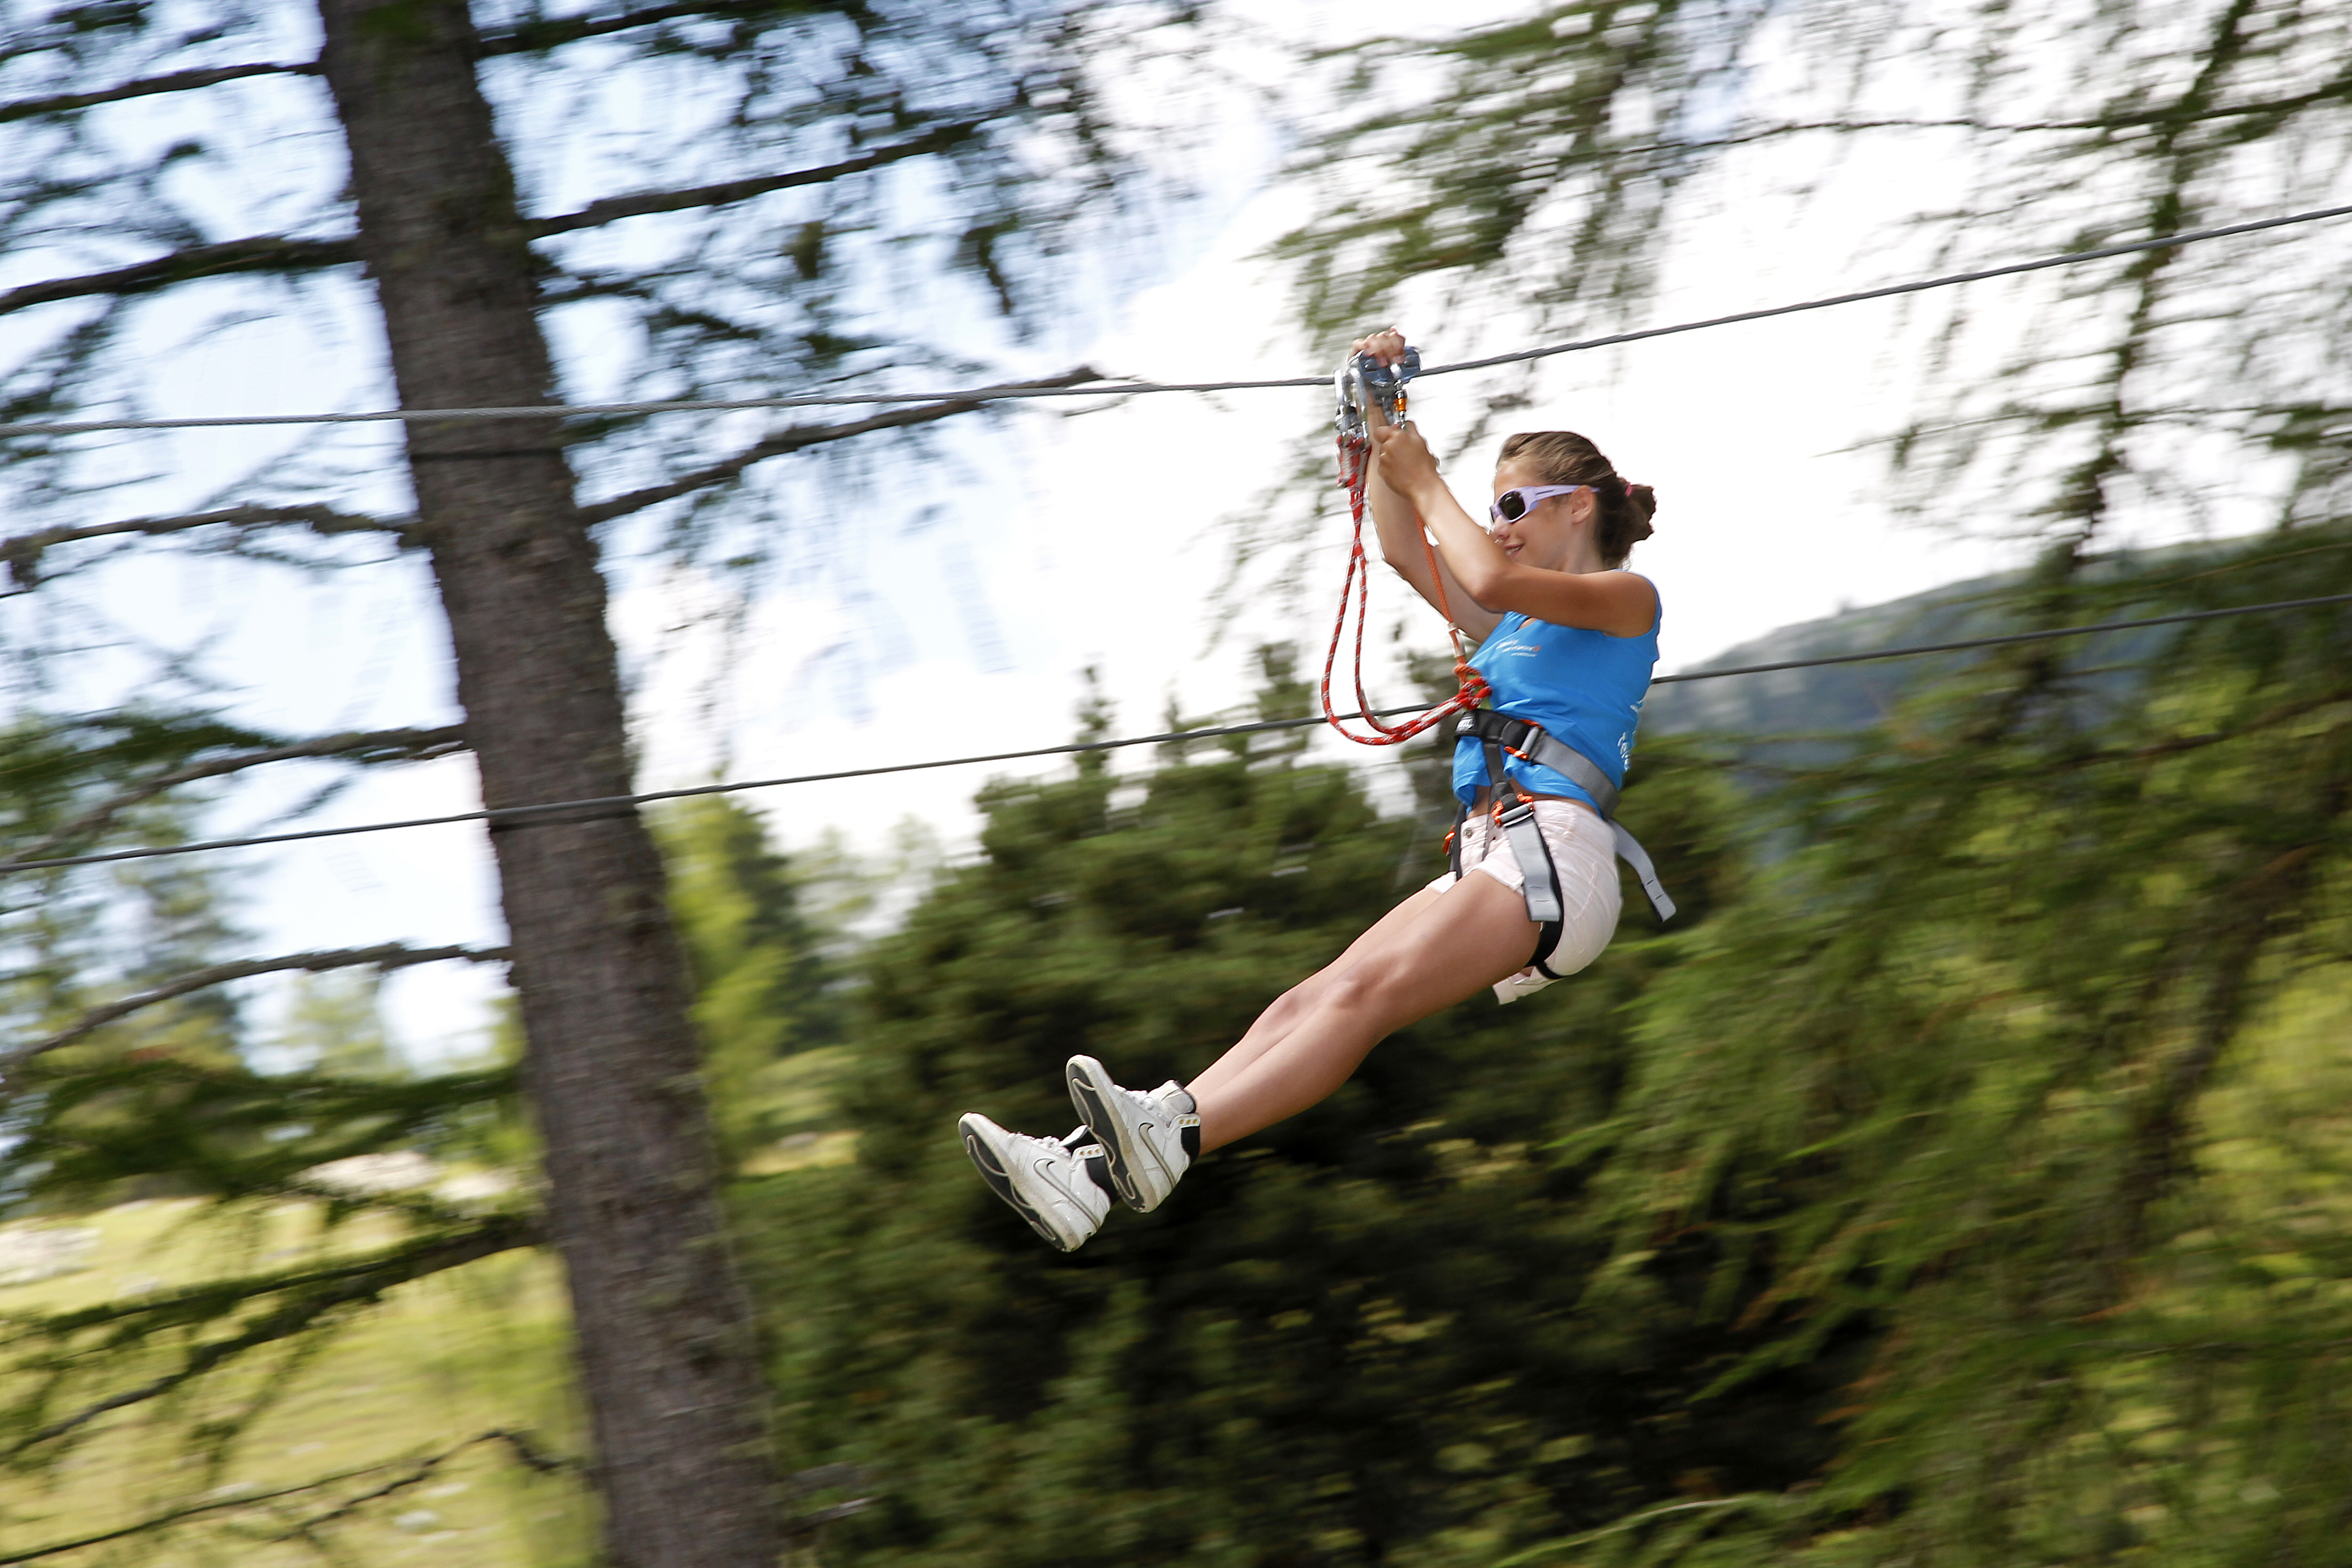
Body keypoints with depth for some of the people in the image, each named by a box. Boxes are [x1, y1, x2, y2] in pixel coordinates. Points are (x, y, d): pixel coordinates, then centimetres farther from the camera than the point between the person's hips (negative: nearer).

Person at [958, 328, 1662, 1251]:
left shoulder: (1627, 600, 7)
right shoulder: (1520, 623, 32)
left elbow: (1490, 578, -10)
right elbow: (1403, 552, 34)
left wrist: (1425, 481, 4)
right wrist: (1383, 426, 28)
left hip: (1553, 850, -8)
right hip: (1487, 860, 8)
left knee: (1363, 997, -28)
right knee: (1307, 1004, -11)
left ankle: (1172, 1141, -48)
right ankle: (1095, 1168, -27)